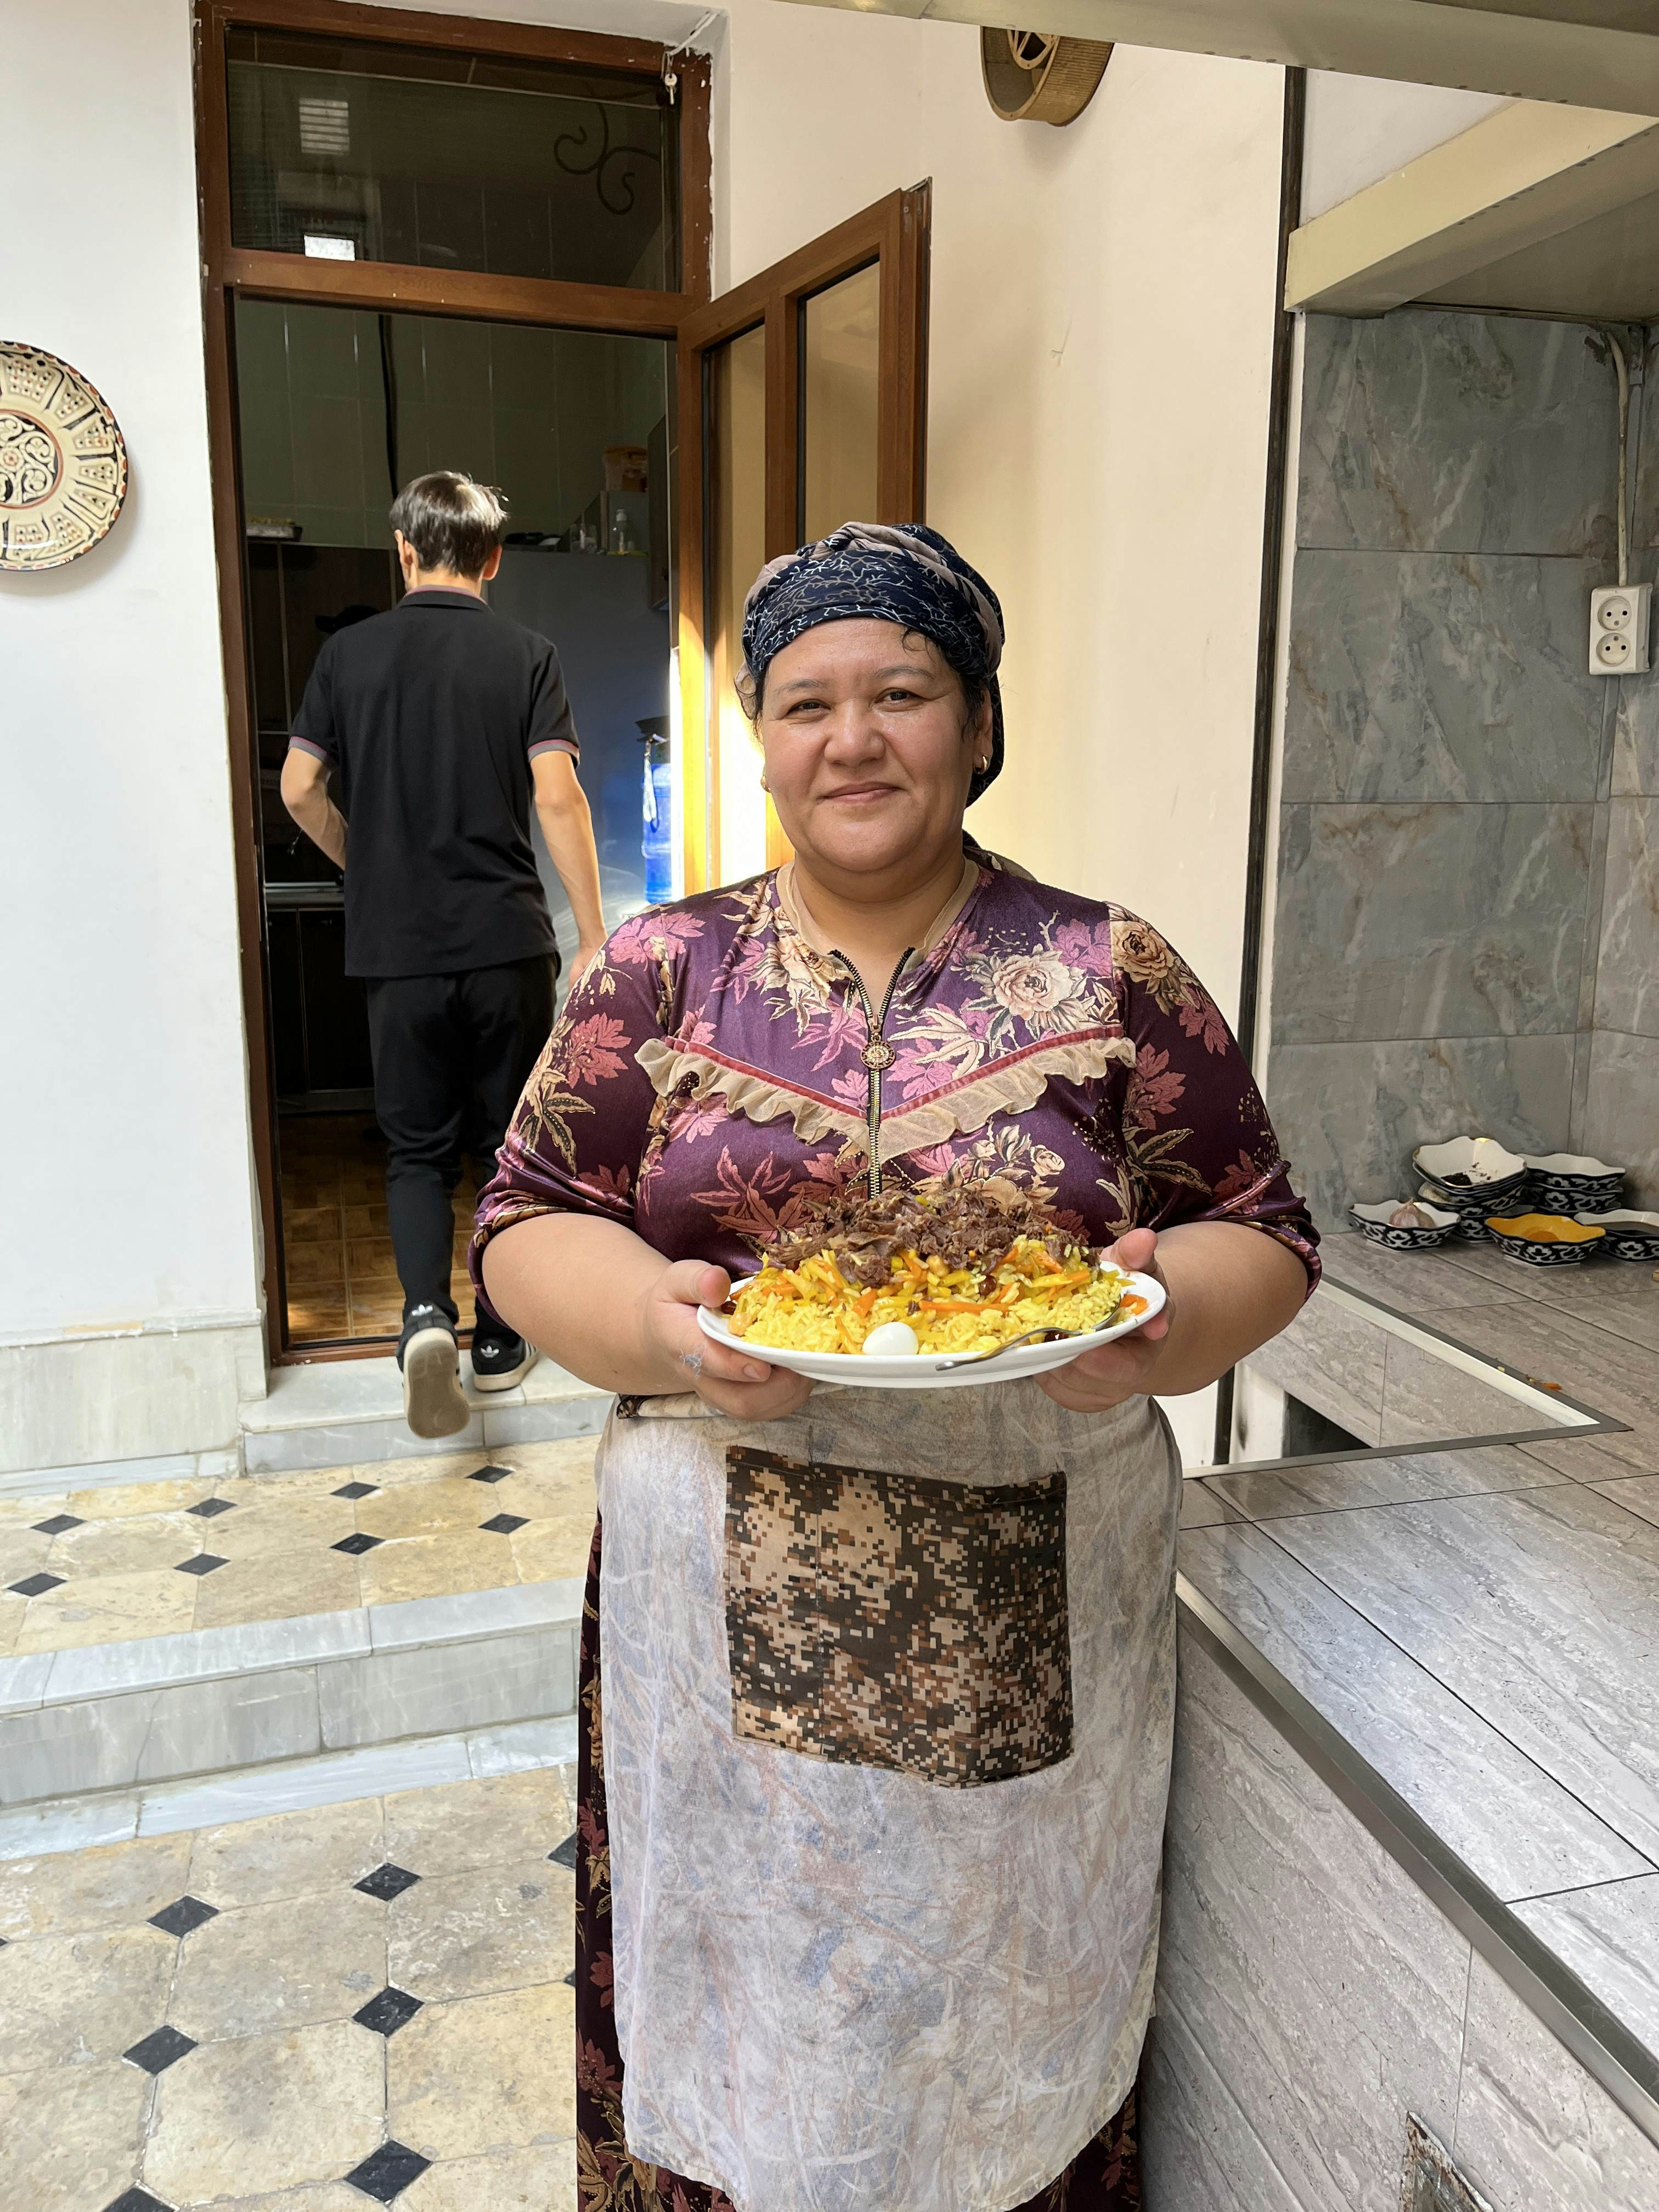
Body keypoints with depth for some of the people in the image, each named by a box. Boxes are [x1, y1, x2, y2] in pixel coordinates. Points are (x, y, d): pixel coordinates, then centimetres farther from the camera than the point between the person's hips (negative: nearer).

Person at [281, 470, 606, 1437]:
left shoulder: (350, 652, 4)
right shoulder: (527, 656, -2)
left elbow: (300, 791, 4)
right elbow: (558, 796, -10)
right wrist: (593, 936, -6)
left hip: (398, 949, 1)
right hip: (509, 942, -1)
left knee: (419, 1148, 12)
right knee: (510, 1143, 12)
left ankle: (427, 1313, -10)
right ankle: (501, 1340, 20)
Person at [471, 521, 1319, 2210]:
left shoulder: (1112, 975, 0)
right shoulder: (660, 968, 2)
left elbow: (1264, 1236, 4)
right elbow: (524, 1225, 2)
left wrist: (1163, 1314, -18)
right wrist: (661, 1323, -18)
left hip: (1032, 1620, 0)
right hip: (731, 1611, 1)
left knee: (1006, 2014, 17)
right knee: (747, 2010, 15)